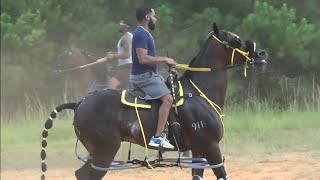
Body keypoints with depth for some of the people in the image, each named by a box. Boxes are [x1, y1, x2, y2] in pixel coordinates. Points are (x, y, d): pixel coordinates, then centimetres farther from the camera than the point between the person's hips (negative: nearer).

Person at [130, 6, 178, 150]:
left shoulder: (144, 34, 16)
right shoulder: (141, 34, -17)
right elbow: (143, 59, -25)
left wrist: (164, 60, 12)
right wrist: (164, 59, -18)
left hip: (148, 74, 11)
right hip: (143, 76, -11)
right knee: (167, 98, -21)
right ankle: (158, 137, -26)